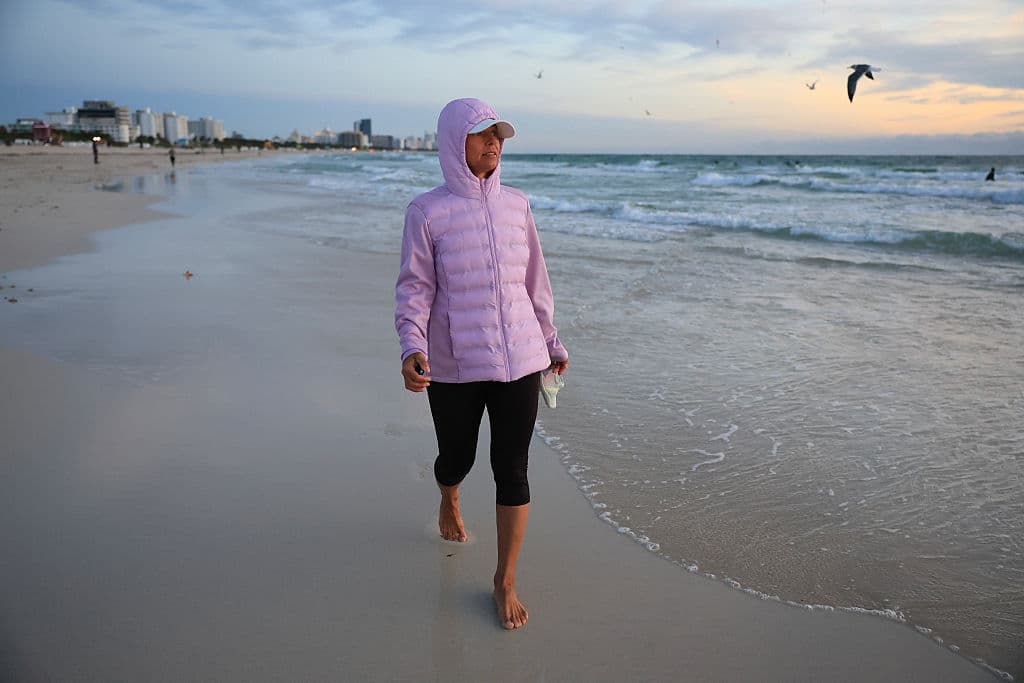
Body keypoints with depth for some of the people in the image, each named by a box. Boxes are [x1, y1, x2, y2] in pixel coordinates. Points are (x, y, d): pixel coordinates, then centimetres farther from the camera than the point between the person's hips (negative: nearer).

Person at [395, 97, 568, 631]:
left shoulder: (516, 205, 5)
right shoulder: (427, 211, -5)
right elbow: (414, 287, -6)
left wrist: (552, 343, 20)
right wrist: (412, 350, -22)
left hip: (518, 360, 2)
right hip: (454, 366, -2)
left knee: (511, 468, 2)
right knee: (456, 458, 16)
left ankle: (505, 581, 20)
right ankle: (449, 504, 55)